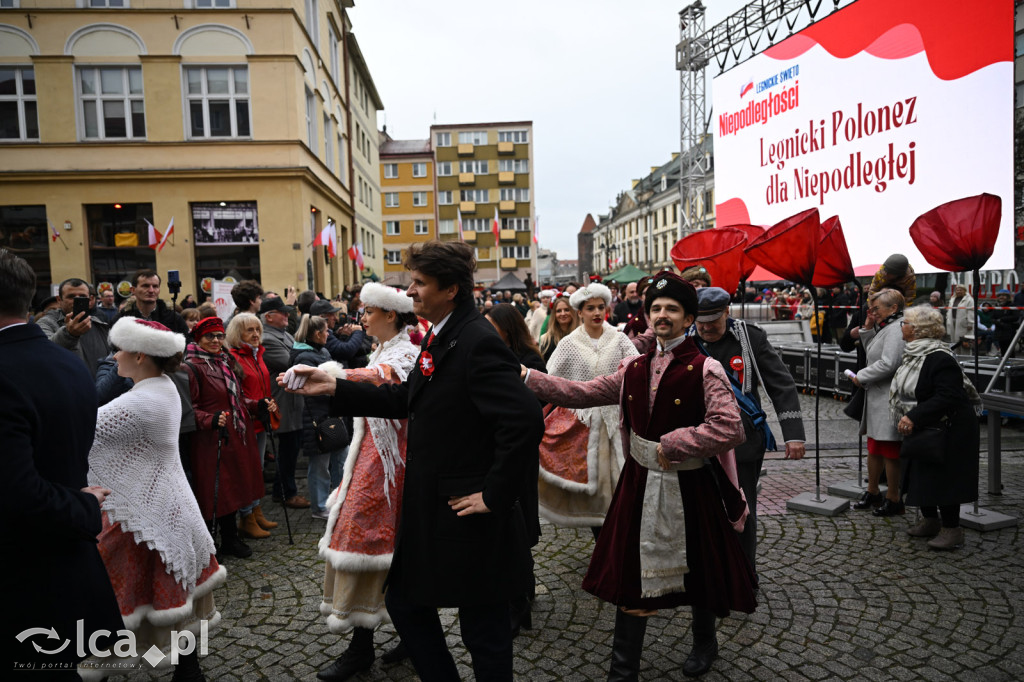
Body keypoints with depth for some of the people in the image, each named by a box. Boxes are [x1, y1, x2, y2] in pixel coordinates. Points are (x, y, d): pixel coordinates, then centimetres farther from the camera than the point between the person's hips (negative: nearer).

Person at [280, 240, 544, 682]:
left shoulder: (478, 342, -22)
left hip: (469, 516, -10)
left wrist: (495, 494, -22)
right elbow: (406, 400, 13)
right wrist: (333, 388, 8)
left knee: (484, 630, 9)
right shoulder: (440, 337, 8)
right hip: (429, 509, 10)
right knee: (404, 602, 22)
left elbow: (525, 422, -31)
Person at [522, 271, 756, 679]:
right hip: (641, 481, 4)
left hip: (689, 485, -4)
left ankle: (705, 642, 48)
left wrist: (672, 445, -19)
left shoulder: (705, 369, -13)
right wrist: (528, 378, -4)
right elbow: (583, 393, 2)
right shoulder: (635, 367, 3)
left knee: (699, 568, 18)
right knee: (631, 572, 8)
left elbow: (729, 428, -23)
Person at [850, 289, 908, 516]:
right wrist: (867, 329, 11)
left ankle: (893, 499, 12)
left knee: (889, 450, 0)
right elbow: (873, 355, 20)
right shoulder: (884, 328, 15)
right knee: (874, 447, 19)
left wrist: (860, 376, -13)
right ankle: (872, 492, 32)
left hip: (889, 401, -11)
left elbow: (887, 364, -26)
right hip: (876, 398, 11)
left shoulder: (896, 330, -18)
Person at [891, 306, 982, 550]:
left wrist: (914, 417, -36)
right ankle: (930, 520, 31)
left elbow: (947, 398, -32)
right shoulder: (914, 353, 7)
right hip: (921, 430, 10)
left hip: (947, 432, -10)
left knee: (942, 478, -2)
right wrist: (908, 418, 12)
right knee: (921, 475, 16)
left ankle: (952, 530, 12)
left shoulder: (940, 358, -24)